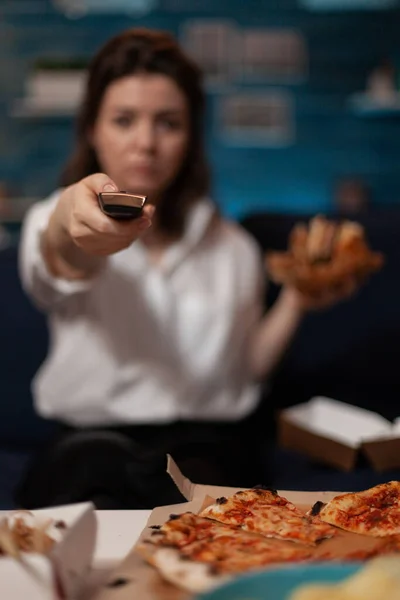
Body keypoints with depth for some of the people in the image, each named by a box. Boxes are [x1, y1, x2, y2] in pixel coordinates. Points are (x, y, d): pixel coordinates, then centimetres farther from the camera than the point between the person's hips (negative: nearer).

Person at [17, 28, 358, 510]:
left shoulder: (234, 249, 14)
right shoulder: (54, 220, 3)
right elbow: (60, 260, -25)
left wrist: (295, 304, 4)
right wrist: (69, 222, -49)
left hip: (204, 440, 1)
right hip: (91, 437, -1)